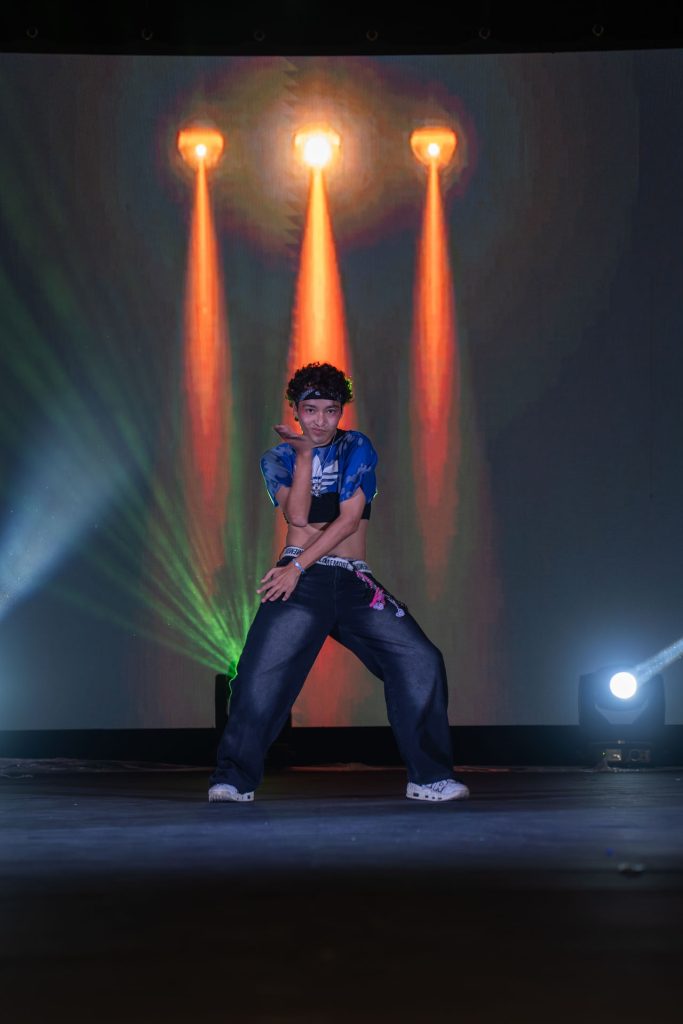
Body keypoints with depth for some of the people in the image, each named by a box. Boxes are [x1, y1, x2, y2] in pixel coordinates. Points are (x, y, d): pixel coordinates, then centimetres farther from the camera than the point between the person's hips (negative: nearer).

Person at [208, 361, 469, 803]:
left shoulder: (356, 448, 6)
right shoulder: (279, 459, 7)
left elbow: (349, 519, -5)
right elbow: (298, 517, -10)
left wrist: (298, 566, -12)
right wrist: (304, 454, -13)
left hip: (353, 582, 1)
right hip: (300, 581, -1)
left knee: (421, 660, -10)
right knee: (261, 672, -15)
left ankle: (430, 777, -3)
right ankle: (234, 779, -6)